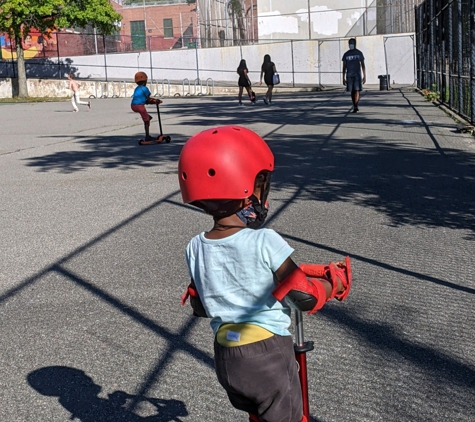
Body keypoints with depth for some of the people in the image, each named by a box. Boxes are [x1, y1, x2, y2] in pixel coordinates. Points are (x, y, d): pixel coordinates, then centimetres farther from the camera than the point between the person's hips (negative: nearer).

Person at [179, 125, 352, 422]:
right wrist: (336, 281, 2)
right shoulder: (265, 242, -22)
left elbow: (199, 306, 5)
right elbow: (303, 296, -15)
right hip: (269, 355, -5)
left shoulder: (196, 249, -6)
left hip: (226, 357, 5)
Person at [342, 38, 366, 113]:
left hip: (357, 75, -2)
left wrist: (364, 76, -2)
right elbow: (344, 67, 9)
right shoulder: (346, 54, 8)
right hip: (349, 75, 2)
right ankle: (355, 107, 15)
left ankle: (355, 107, -18)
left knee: (357, 90, -12)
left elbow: (363, 65, 4)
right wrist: (344, 78, 5)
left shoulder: (359, 53, 4)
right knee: (352, 91, 6)